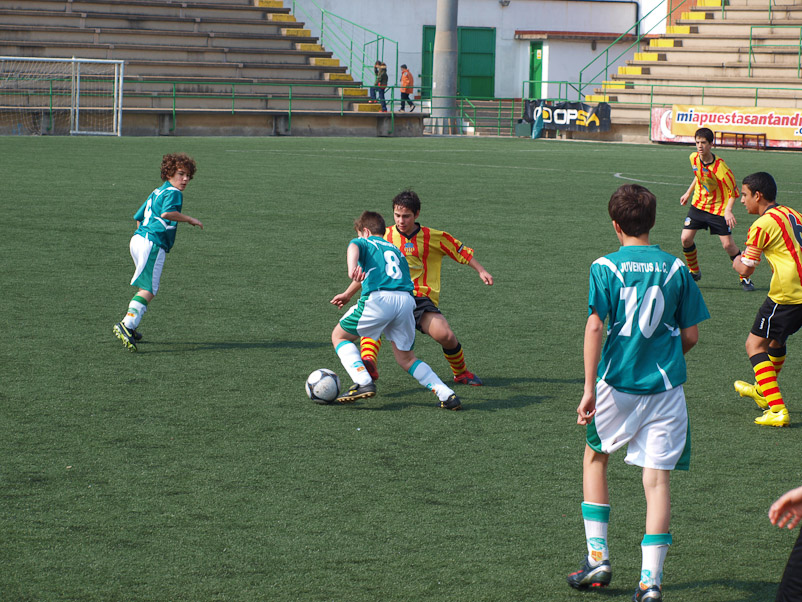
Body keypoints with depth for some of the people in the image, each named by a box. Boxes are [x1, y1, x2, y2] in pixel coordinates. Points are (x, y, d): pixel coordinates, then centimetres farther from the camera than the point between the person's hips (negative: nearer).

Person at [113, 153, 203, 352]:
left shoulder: (157, 192, 24)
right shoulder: (173, 192, -5)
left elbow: (138, 217, 30)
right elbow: (167, 212, -25)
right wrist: (190, 219, -15)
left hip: (138, 238, 10)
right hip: (153, 244, -10)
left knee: (147, 287, 19)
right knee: (148, 290, -13)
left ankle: (129, 328, 20)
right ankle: (127, 325, -26)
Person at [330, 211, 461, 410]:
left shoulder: (363, 242, 18)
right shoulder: (395, 250, 34)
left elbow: (353, 248, -8)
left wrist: (352, 268, -30)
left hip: (378, 298, -5)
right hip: (407, 300, 5)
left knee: (339, 336, 16)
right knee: (406, 358, 19)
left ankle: (363, 383, -5)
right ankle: (447, 395, 4)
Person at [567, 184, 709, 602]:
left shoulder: (605, 267, -3)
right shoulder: (676, 268, 2)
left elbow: (594, 326, -13)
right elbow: (690, 335, 5)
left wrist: (590, 388, -13)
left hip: (616, 383, -1)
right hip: (666, 386, 1)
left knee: (595, 458, 22)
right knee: (657, 478, 2)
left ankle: (597, 557, 17)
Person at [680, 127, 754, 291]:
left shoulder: (720, 167, -25)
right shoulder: (694, 158, -6)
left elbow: (733, 190, -17)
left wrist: (728, 210, -30)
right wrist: (688, 193, 19)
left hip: (719, 208, -5)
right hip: (698, 204, 5)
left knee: (728, 245, -9)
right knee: (686, 239, -6)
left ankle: (745, 278, 10)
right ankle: (694, 272, 18)